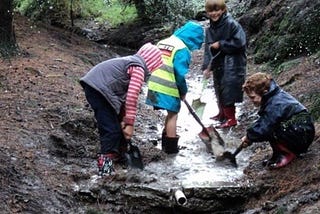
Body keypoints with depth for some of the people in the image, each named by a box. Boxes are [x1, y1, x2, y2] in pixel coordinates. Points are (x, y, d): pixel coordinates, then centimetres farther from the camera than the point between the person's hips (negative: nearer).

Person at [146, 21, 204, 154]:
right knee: (173, 115, 6)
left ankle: (166, 142, 30)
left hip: (155, 85, 8)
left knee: (171, 113, 21)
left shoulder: (163, 42, 13)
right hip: (168, 89, -8)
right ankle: (171, 148, 11)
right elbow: (181, 74, -15)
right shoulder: (182, 49, -13)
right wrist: (183, 91, 1)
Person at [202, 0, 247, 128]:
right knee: (219, 92, 18)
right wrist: (206, 67, -5)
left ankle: (231, 118, 6)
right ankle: (222, 114, 35)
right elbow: (208, 49, 5)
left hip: (231, 65, -7)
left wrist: (220, 44, -15)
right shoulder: (209, 29, 6)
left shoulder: (231, 24, -14)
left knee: (228, 92, -6)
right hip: (217, 65, 7)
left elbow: (239, 42, -20)